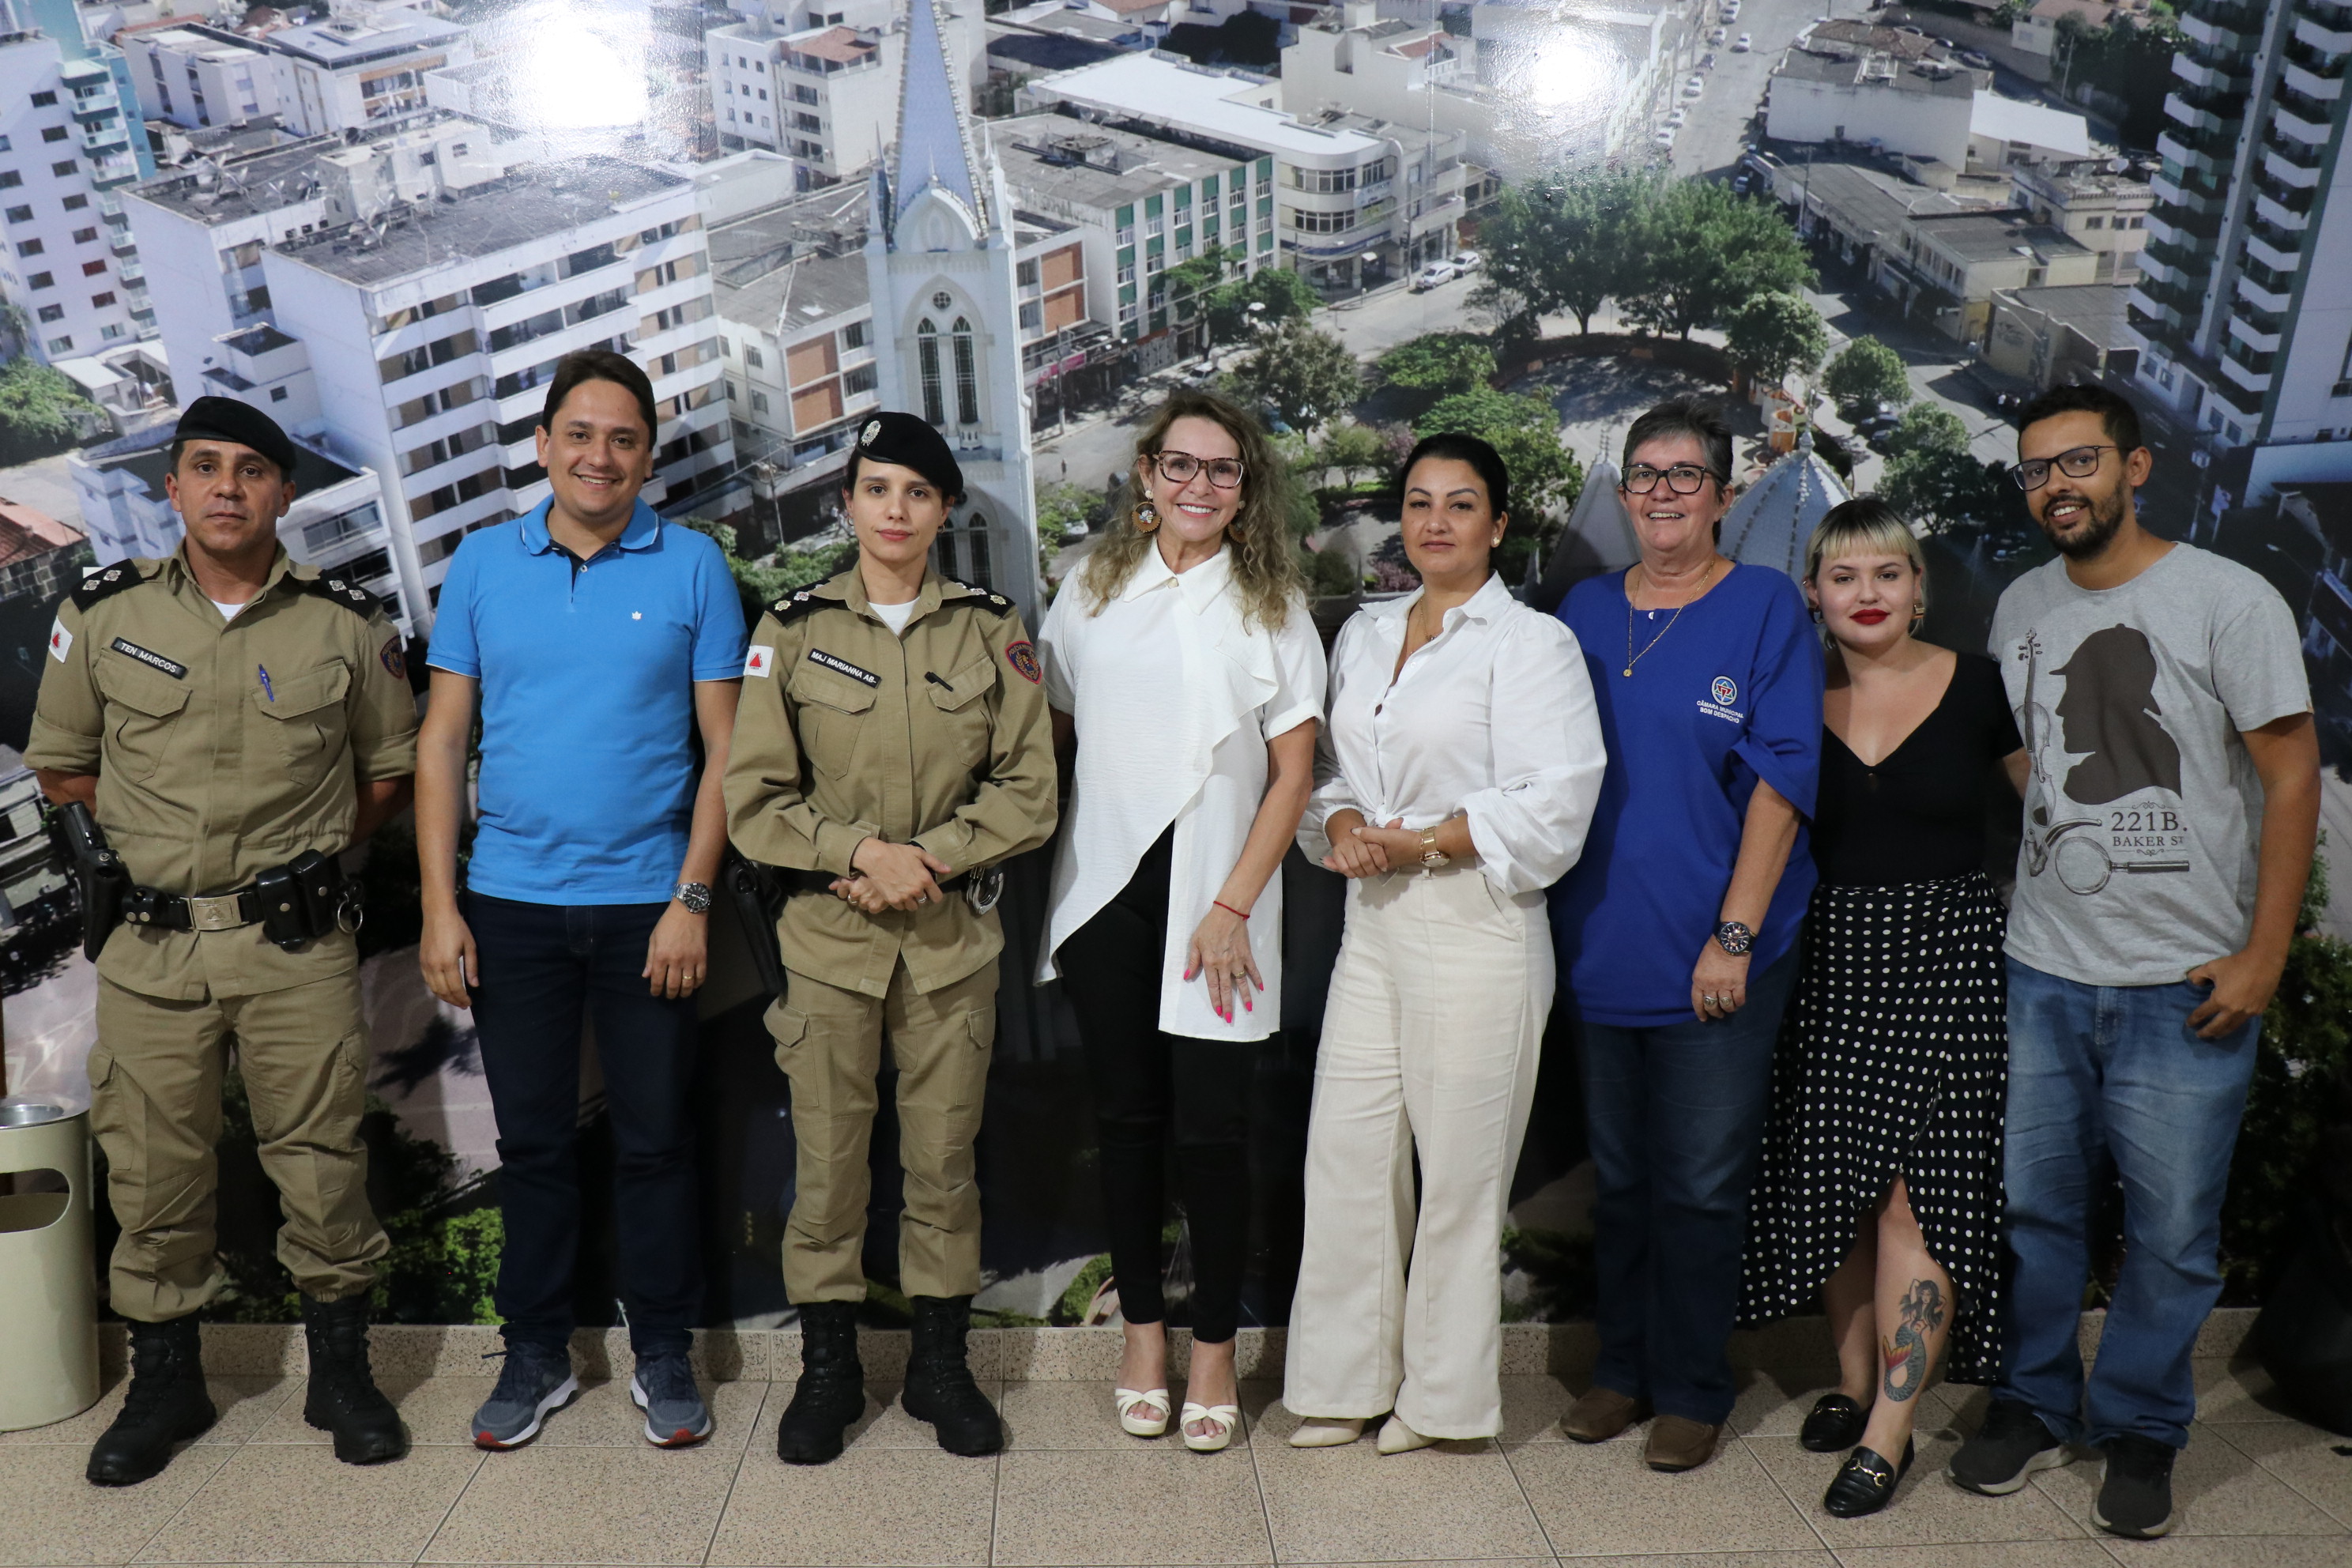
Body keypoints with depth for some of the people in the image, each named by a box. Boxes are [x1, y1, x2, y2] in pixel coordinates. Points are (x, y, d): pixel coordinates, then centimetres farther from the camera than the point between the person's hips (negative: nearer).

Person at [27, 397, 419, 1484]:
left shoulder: (347, 623, 1)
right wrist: (162, 833, 9)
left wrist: (303, 854, 6)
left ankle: (341, 1372, 21)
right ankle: (164, 1383, 27)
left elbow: (388, 772, 11)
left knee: (321, 1160, 4)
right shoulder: (103, 615, 3)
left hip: (299, 945, -1)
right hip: (150, 945, 1)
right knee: (154, 1170, 9)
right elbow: (58, 765, 14)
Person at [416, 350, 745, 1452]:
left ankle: (663, 1356, 22)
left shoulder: (692, 567, -1)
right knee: (533, 1140, 11)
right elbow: (443, 740, 5)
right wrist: (439, 905, -1)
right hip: (512, 903, 2)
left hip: (647, 901, -2)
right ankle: (535, 1356, 27)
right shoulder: (482, 564, 5)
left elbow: (724, 746, -2)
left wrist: (692, 899, -9)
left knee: (654, 1140, 6)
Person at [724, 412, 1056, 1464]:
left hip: (953, 935, 1)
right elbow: (754, 796, -2)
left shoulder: (992, 630, 4)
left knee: (944, 1158, 7)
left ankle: (941, 1366, 23)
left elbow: (1028, 790, 0)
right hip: (827, 934, 0)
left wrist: (929, 858, -12)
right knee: (826, 1158, 5)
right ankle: (828, 1368, 23)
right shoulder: (792, 629, 2)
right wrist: (862, 851, -14)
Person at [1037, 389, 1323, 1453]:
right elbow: (1051, 731, 15)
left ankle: (1215, 1347, 16)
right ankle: (1142, 1327, 25)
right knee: (1126, 1116, 10)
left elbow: (1293, 776, -2)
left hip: (1214, 902, -2)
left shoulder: (1272, 606, 1)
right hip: (1106, 893, 2)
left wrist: (1233, 907, -8)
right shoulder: (1093, 590, 8)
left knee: (1211, 1127, 0)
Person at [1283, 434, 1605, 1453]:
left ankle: (1441, 1394, 21)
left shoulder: (1532, 642, -6)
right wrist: (1343, 824, -4)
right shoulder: (1364, 632, 14)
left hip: (1475, 924, -6)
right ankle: (1349, 1378, 22)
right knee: (1346, 1152, 7)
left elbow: (1551, 806, -13)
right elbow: (1329, 763, 17)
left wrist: (1418, 845, -13)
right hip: (1372, 921, 6)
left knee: (1459, 1166, 3)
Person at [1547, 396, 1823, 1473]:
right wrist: (1557, 915, 6)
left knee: (1700, 1183, 5)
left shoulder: (1765, 607, -4)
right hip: (1602, 941, 4)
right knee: (1619, 1173, 15)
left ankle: (1693, 1390, 22)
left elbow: (1780, 780, -9)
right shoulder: (1585, 610, 9)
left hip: (1713, 954, -4)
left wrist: (1735, 934, -15)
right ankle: (1624, 1367, 30)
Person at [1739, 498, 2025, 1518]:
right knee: (1834, 1185, 7)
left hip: (1946, 951, -2)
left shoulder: (1978, 688, 0)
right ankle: (1854, 1382, 26)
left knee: (1917, 1192, -5)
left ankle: (1889, 1432, 2)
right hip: (1834, 957, 3)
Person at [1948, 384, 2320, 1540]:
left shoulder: (2229, 600, -6)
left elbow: (2290, 776, -6)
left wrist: (2263, 954, -11)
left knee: (2172, 1233, 6)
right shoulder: (2022, 608, 8)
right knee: (2032, 1207, 11)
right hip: (2042, 969, 4)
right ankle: (2034, 1406, 29)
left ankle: (2140, 1431, 25)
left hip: (2185, 983, -4)